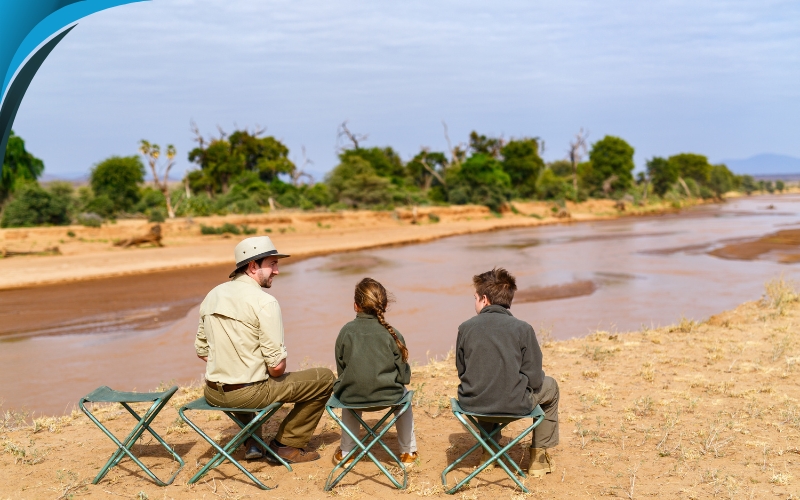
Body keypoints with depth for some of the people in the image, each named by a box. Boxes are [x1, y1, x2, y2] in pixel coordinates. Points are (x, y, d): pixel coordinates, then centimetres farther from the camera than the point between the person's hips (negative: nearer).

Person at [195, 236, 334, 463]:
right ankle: (286, 445, 16)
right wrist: (278, 374, 3)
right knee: (324, 378, 7)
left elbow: (201, 350, 12)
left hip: (213, 393, 7)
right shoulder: (264, 302, -16)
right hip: (248, 394, -7)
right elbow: (277, 366, -18)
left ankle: (252, 442, 34)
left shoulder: (213, 295, 5)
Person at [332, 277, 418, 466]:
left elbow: (341, 370, 3)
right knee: (403, 394, 34)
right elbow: (404, 376, -3)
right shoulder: (392, 334, -7)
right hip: (388, 396, -1)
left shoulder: (346, 331, -4)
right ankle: (408, 451, 39)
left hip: (352, 397, 1)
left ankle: (345, 452, 44)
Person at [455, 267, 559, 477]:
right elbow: (534, 379, -7)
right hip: (515, 405, -3)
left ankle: (489, 450, 45)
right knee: (550, 386, 27)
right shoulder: (522, 329, -10)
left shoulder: (466, 327, -4)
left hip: (473, 403, 3)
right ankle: (539, 456, 28)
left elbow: (462, 372, 7)